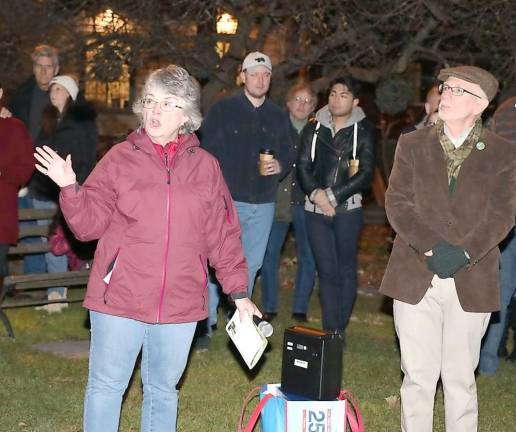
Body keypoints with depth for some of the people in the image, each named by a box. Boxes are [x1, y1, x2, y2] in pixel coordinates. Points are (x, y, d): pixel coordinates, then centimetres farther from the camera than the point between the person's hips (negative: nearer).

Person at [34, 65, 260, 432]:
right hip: (119, 297, -2)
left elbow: (223, 236, 8)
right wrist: (70, 188, -18)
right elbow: (90, 223, -1)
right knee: (106, 386, 6)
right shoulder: (120, 159, 0)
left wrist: (238, 292, 6)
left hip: (180, 303, 2)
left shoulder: (206, 166, 5)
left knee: (164, 389, 14)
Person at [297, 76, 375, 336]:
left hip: (347, 210, -2)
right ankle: (331, 330, 5)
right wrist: (316, 194, -12)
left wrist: (332, 196, -11)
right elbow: (303, 166, 5)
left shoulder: (364, 131, 0)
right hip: (316, 210, 2)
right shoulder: (314, 129, 9)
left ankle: (339, 329, 10)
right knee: (326, 270, 3)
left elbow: (366, 174, -6)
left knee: (346, 269, 3)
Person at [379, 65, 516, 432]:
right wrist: (432, 248, -14)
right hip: (415, 278, 1)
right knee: (418, 375, 4)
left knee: (460, 378, 5)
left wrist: (461, 254, -15)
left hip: (471, 283, -1)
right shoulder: (412, 145, 8)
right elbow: (398, 204, 0)